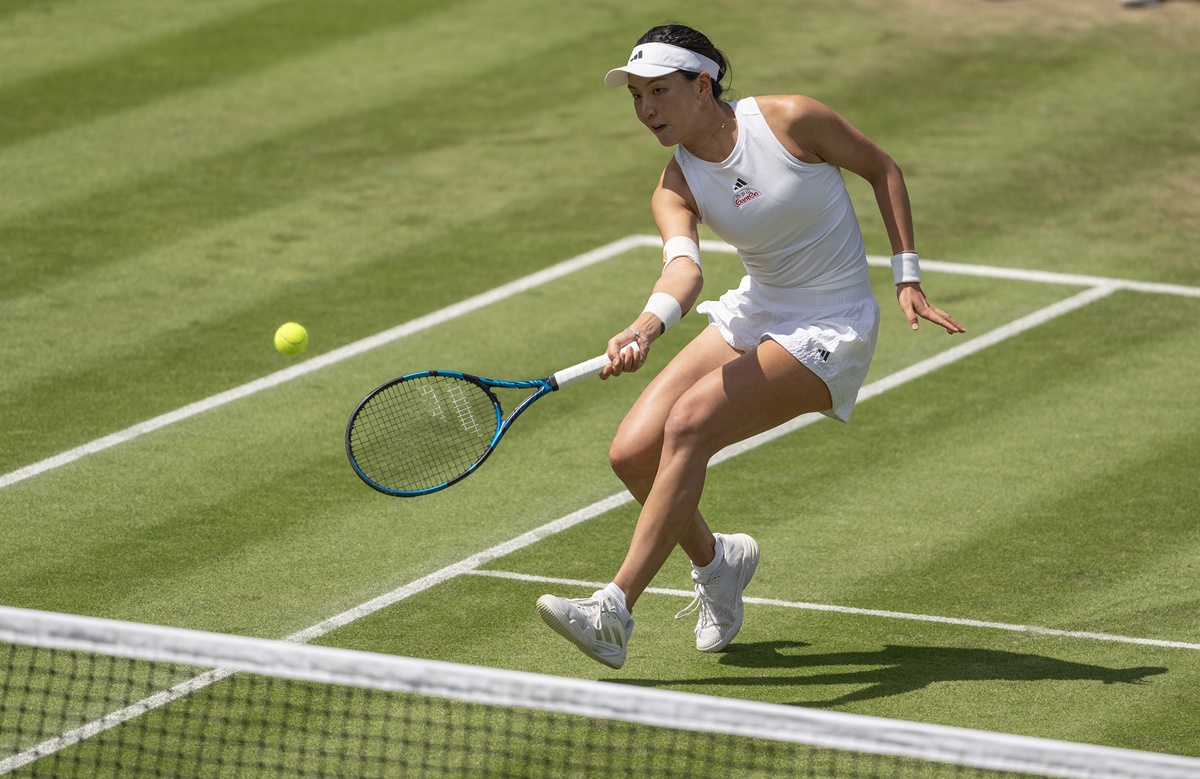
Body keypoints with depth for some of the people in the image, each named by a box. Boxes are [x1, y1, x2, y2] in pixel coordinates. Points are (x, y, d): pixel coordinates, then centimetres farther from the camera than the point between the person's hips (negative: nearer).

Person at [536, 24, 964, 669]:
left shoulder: (789, 120, -15)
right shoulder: (675, 189, -4)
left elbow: (882, 169, -1)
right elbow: (683, 266, -24)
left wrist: (908, 279, -7)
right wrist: (647, 326, -47)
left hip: (830, 330, -6)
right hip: (754, 316, 6)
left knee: (690, 422, -27)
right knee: (634, 452, -9)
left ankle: (614, 613, -28)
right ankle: (716, 562, 22)